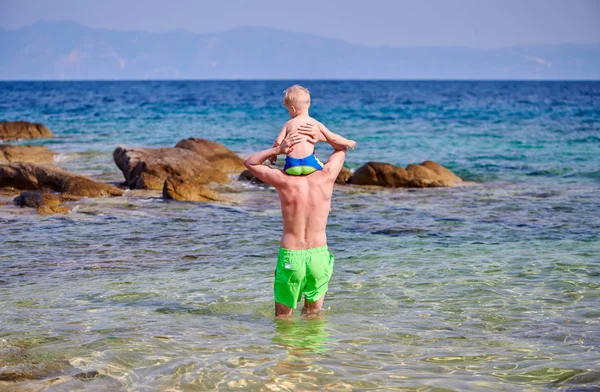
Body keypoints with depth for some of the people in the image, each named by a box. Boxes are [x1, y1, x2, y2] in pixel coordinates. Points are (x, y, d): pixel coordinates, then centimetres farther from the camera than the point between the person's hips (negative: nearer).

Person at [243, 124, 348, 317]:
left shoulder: (284, 181, -12)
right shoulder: (326, 177, -7)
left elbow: (249, 162, 6)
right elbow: (341, 147, 15)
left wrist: (277, 149, -7)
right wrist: (321, 136, -3)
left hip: (290, 257, -2)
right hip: (319, 256, 2)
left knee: (283, 317, 14)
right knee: (314, 314, 20)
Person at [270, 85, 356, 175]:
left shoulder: (288, 124, 8)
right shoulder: (315, 123, 7)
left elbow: (278, 142, 5)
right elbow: (333, 138, 10)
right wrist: (348, 143, 25)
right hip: (309, 164, 0)